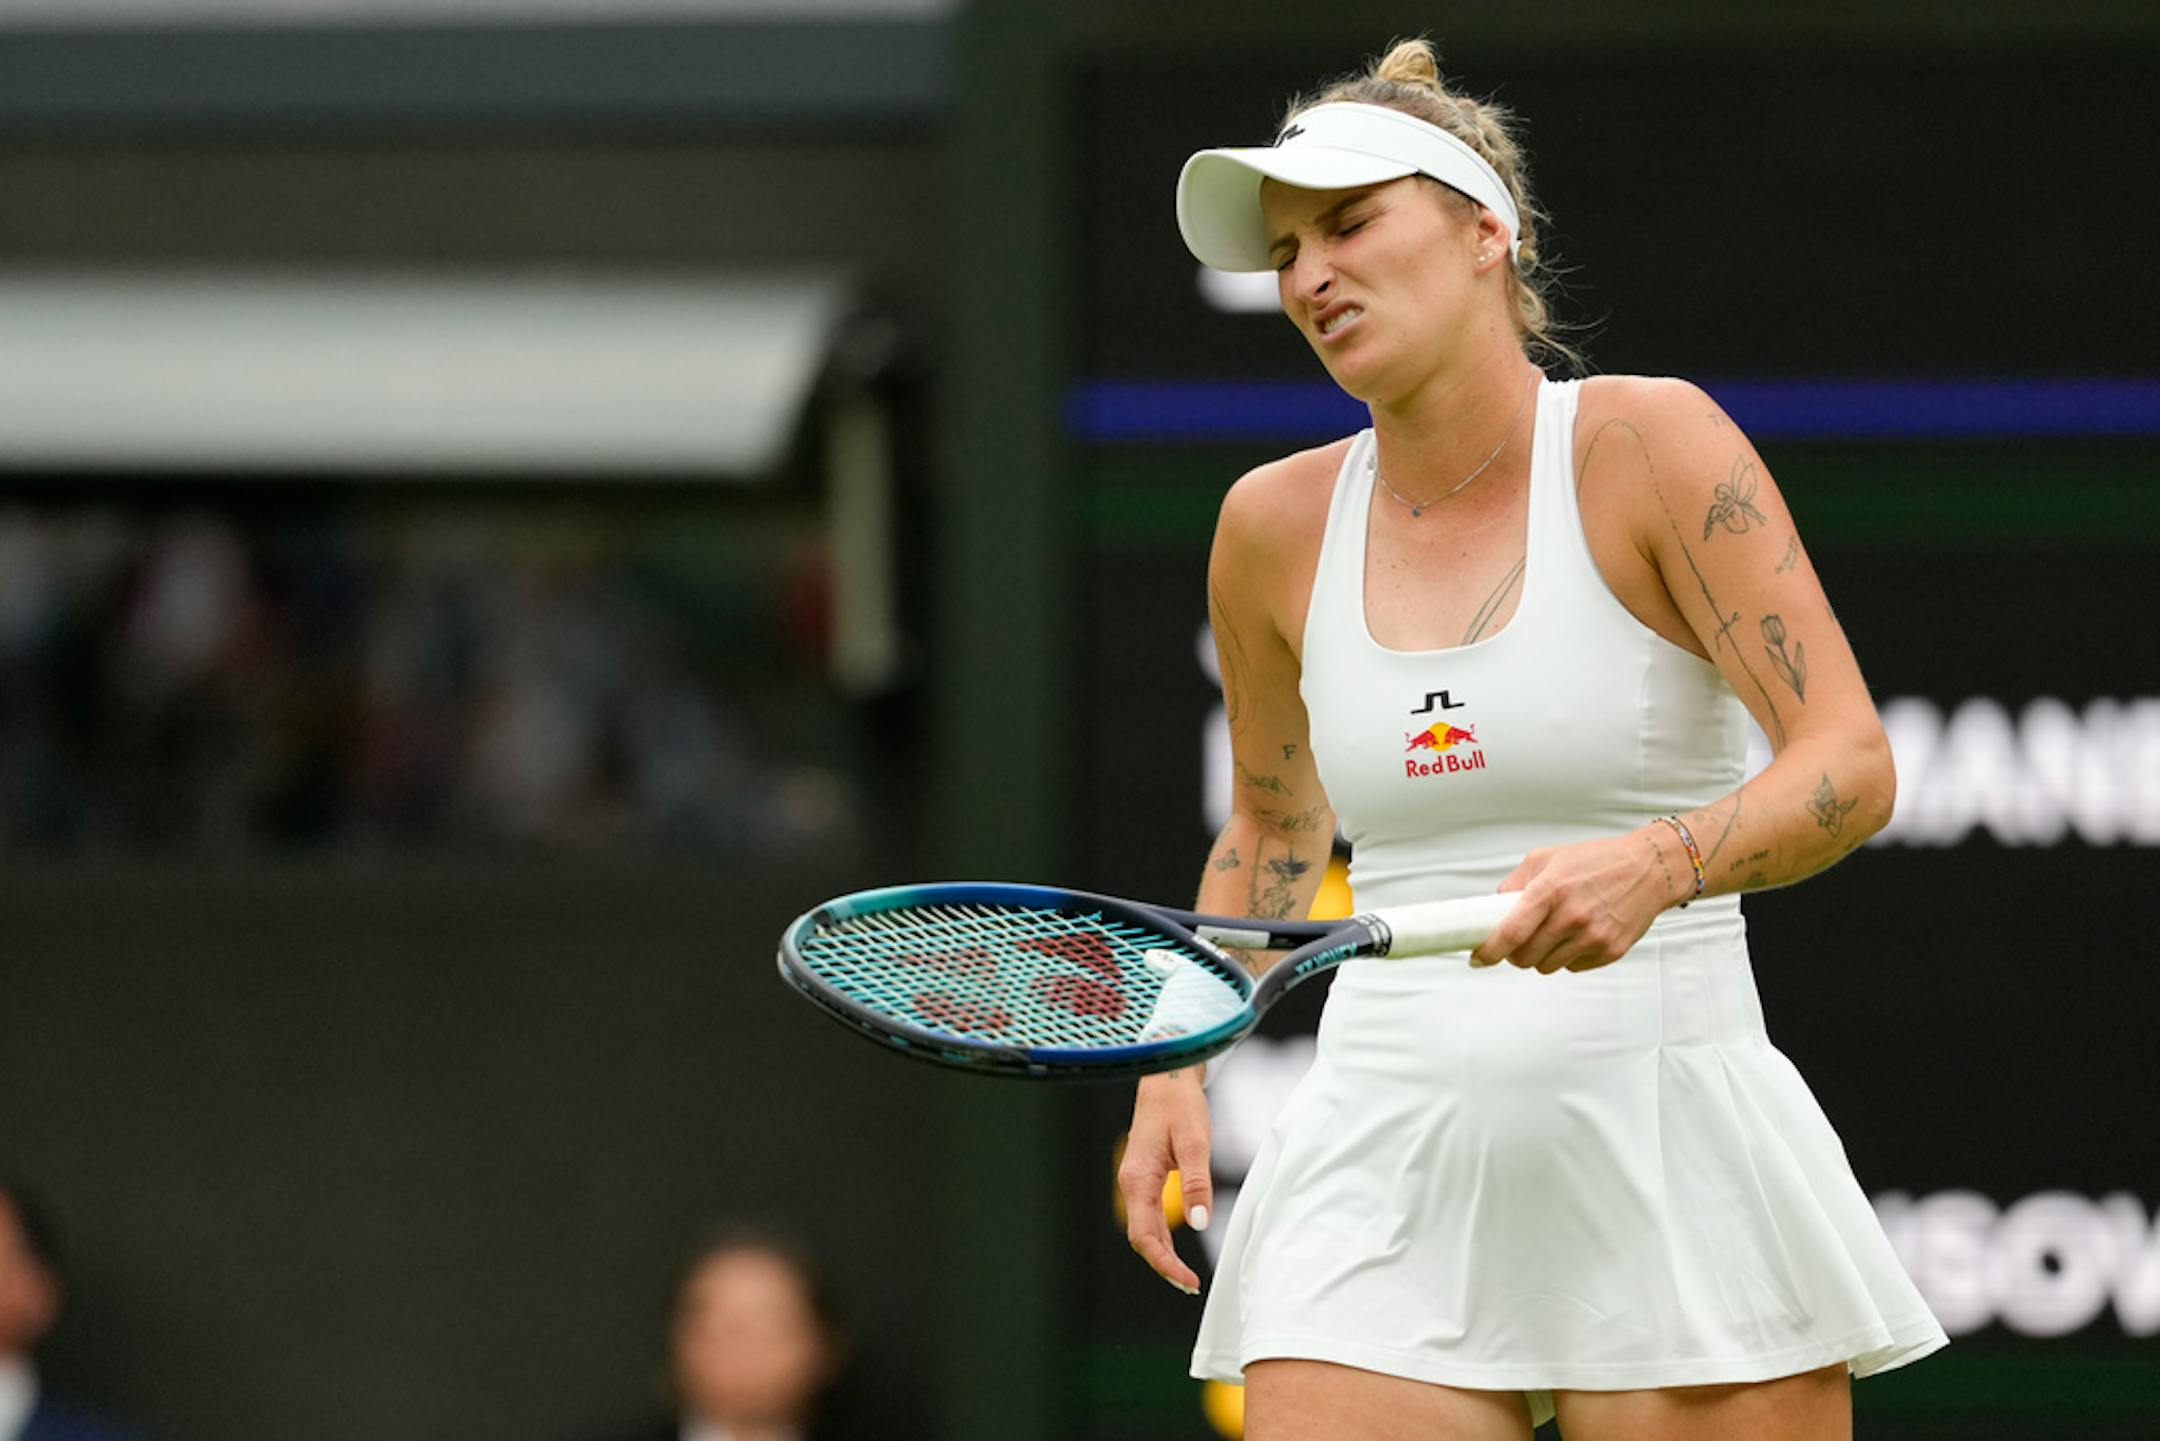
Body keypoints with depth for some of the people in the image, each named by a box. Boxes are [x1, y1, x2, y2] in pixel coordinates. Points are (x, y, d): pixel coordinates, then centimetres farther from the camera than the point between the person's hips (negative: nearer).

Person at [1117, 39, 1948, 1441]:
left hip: (1673, 1157, -3)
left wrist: (1657, 865, -30)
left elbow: (1852, 764, -12)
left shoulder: (1651, 445, -5)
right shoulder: (1278, 525, 8)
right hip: (1385, 1162, 3)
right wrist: (1175, 1070, 14)